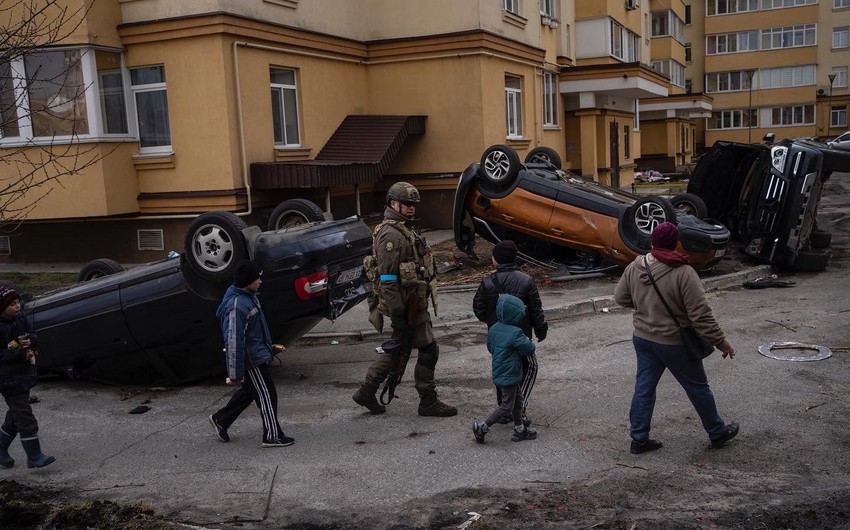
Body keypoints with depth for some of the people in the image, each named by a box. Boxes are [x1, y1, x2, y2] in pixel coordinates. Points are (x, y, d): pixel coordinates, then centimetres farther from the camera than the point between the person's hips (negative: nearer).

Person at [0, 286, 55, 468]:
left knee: (15, 416, 19)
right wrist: (22, 354, -22)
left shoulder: (19, 318, 3)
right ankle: (34, 456, 1)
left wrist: (31, 340, -10)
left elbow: (33, 335, 12)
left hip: (24, 375, 8)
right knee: (25, 417, -6)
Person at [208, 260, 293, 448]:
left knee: (250, 390, 23)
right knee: (266, 395, 1)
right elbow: (233, 342, -26)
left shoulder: (248, 296, 4)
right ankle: (272, 436, 14)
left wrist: (269, 346, 24)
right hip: (251, 360, -10)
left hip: (257, 353, 10)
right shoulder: (236, 305, -27)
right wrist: (235, 374, -23)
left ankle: (220, 419, 36)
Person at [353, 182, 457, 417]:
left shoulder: (405, 229, 15)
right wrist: (397, 314, -23)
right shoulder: (390, 234, -19)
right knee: (428, 350, -1)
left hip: (412, 301, 10)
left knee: (398, 349, 17)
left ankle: (366, 392, 24)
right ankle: (428, 402, 11)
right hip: (406, 305, -10)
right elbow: (387, 278, -23)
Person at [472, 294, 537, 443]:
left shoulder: (493, 329, 0)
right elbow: (529, 349, -16)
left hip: (499, 373, 9)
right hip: (509, 375, -9)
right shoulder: (515, 333, -24)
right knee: (507, 406, 4)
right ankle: (482, 427, 6)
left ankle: (519, 430, 30)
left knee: (517, 400, 21)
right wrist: (527, 340, 4)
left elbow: (490, 348, 12)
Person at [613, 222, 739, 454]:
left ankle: (639, 438, 17)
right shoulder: (683, 273, -22)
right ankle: (718, 433, 30)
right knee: (697, 388, 13)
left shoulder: (634, 267, -5)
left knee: (644, 387, 13)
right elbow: (701, 314, -21)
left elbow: (620, 297, 9)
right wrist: (720, 341, -13)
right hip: (675, 343, -4)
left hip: (643, 339, 5)